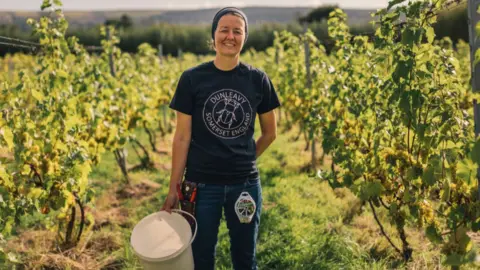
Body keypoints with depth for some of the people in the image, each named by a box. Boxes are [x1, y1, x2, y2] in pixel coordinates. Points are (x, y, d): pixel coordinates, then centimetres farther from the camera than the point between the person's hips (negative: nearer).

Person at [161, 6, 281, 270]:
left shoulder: (258, 80, -1)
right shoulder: (192, 79, -6)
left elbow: (270, 133, 10)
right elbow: (182, 136, -4)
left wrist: (243, 161, 9)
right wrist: (173, 188, -4)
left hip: (245, 184, 2)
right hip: (202, 184, -1)